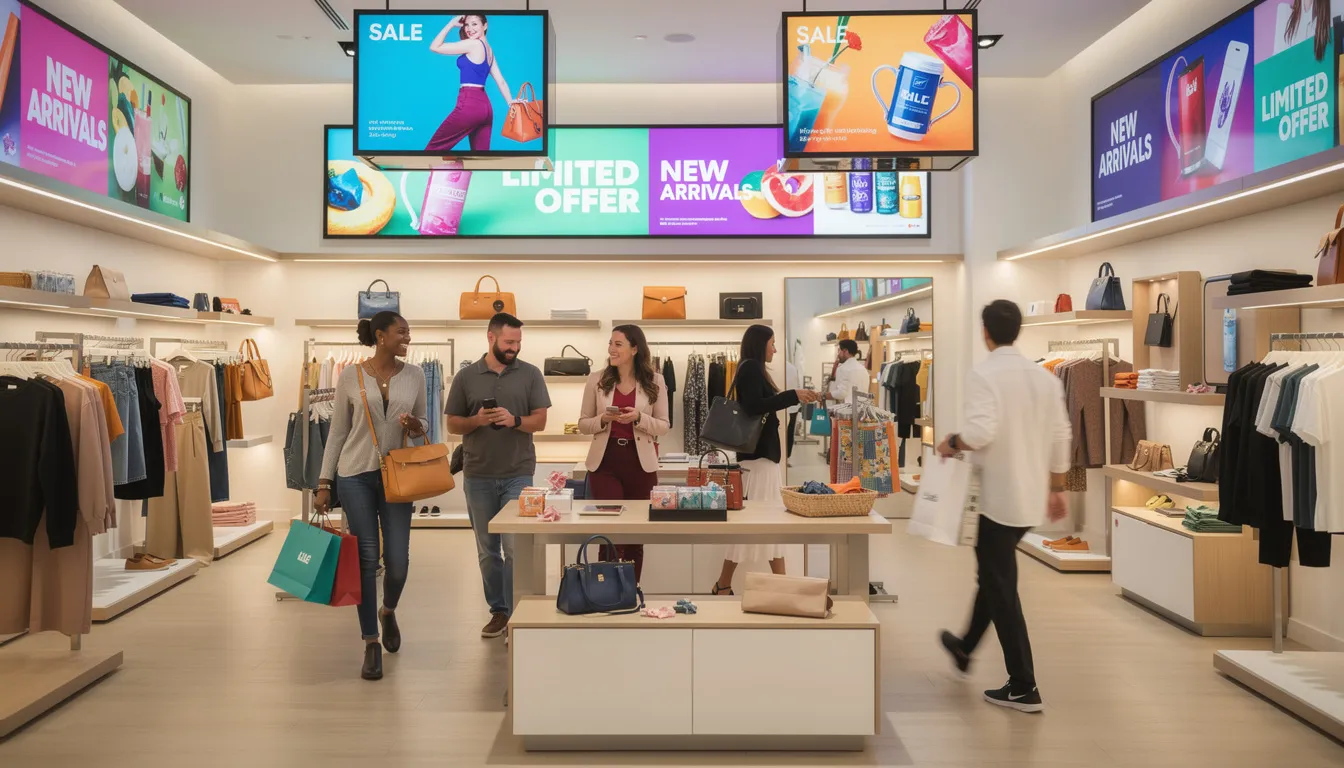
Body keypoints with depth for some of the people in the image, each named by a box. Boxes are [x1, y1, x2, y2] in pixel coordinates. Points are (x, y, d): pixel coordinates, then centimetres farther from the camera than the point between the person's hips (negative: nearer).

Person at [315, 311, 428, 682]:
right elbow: (337, 432, 2)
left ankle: (388, 611, 34)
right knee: (366, 558, 1)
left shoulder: (414, 375, 3)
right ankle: (371, 643, 14)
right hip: (355, 474, -2)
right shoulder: (350, 376, -2)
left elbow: (424, 422, 13)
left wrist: (417, 426, -12)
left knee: (398, 561, 0)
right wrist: (324, 482, -1)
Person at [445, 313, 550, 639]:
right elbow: (453, 424, 6)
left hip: (518, 474, -2)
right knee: (487, 550, 10)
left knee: (515, 548, -6)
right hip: (478, 476, 2)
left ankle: (516, 615, 3)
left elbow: (540, 420, 0)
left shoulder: (530, 374, 2)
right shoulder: (466, 376, 4)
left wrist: (514, 420, -19)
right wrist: (477, 420, -14)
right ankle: (498, 610, 23)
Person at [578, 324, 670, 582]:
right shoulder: (597, 379, 2)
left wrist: (639, 418, -16)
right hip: (604, 463, -1)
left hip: (640, 464, 1)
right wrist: (603, 419, -14)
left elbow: (664, 426, 2)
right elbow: (583, 424, 6)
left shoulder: (655, 382, 1)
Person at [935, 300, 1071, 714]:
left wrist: (952, 443, -7)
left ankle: (1023, 688, 5)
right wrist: (1056, 489, 17)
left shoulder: (983, 374, -14)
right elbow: (1060, 437, 9)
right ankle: (965, 647, 41)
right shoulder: (1044, 376, 7)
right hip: (1032, 496, 8)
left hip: (1000, 496, -8)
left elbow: (982, 431, -26)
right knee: (995, 572, 23)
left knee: (1001, 587, 1)